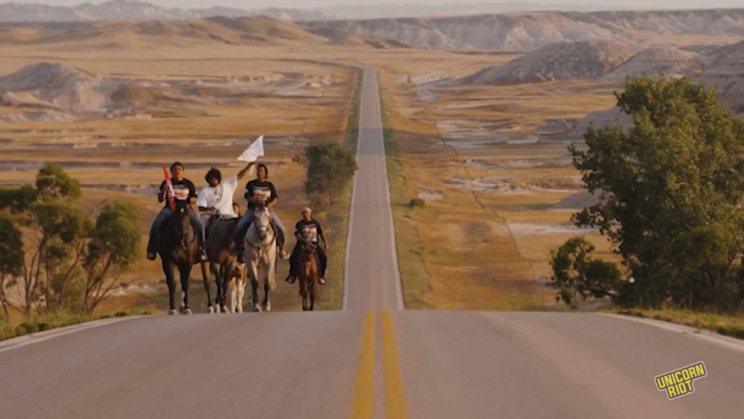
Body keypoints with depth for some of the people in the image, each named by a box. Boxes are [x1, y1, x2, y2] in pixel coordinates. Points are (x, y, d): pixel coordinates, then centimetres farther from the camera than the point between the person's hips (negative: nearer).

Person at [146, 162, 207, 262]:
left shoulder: (189, 184, 7)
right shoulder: (167, 183, 6)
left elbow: (194, 199, 11)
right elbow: (160, 199, 4)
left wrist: (188, 200, -12)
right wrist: (164, 190, -15)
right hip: (170, 208, 0)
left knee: (199, 225, -24)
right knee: (156, 225, -25)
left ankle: (201, 249, -12)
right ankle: (152, 250, -15)